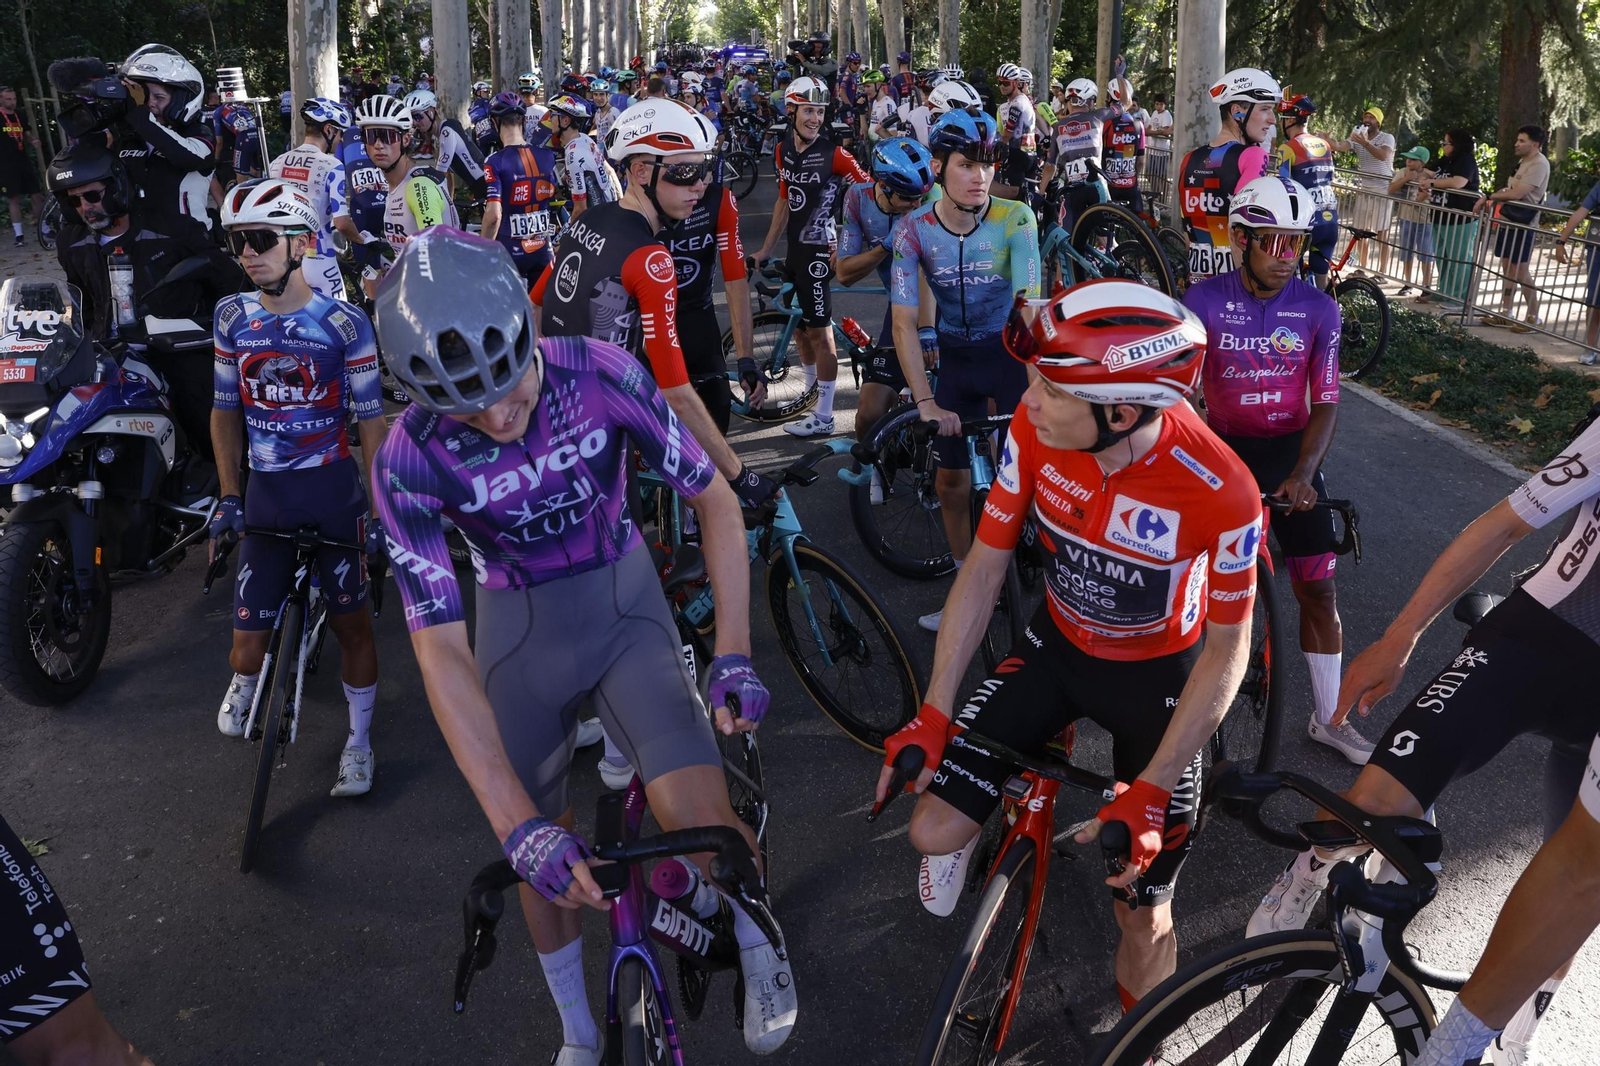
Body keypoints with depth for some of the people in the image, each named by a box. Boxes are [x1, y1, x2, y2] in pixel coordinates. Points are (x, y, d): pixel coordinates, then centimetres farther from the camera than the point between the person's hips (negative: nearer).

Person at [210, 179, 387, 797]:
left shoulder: (344, 324, -8)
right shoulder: (232, 319, 3)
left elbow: (370, 420, -4)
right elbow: (226, 410, 11)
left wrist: (381, 508, -6)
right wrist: (229, 497, 6)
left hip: (333, 490, -2)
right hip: (264, 495, 3)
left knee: (350, 622, 5)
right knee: (250, 632, 2)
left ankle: (359, 740, 24)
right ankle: (244, 684, 39)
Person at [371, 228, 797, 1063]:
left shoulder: (602, 374, -25)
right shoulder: (410, 461, -24)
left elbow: (715, 501, -12)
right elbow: (442, 652, -26)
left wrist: (733, 656, -19)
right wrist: (520, 829, -33)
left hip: (621, 596, 0)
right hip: (518, 623, 1)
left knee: (699, 820, -17)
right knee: (546, 855, 8)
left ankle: (756, 943, 17)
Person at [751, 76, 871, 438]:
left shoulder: (832, 153, -14)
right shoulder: (783, 150, 6)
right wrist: (766, 248, 15)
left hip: (819, 248, -7)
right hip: (795, 246, 7)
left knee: (819, 330, -4)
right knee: (799, 324, 16)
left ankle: (823, 418, 2)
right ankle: (810, 392, 35)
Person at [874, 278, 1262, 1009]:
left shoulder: (1220, 492, -32)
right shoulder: (1035, 428, -24)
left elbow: (1226, 647, -18)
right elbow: (985, 565, -13)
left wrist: (1149, 791, -21)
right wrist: (933, 713, -13)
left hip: (1157, 673, -2)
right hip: (1058, 646, 3)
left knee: (1141, 909, 1)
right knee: (934, 829, -9)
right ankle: (967, 831, 30)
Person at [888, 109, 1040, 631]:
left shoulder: (1015, 219, -18)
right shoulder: (915, 229, -13)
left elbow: (1029, 307, -25)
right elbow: (905, 321, -15)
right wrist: (925, 402, -25)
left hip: (1010, 350, -2)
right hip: (956, 355, 3)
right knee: (950, 478, 4)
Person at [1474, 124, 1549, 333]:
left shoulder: (1539, 164, -16)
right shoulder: (1523, 161, 14)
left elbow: (1517, 193, -23)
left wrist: (1491, 196, -11)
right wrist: (1491, 200, 5)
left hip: (1522, 224, -9)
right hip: (1508, 221, 9)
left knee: (1521, 271, -6)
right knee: (1507, 267, 11)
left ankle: (1534, 318, 2)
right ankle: (1505, 313, 18)